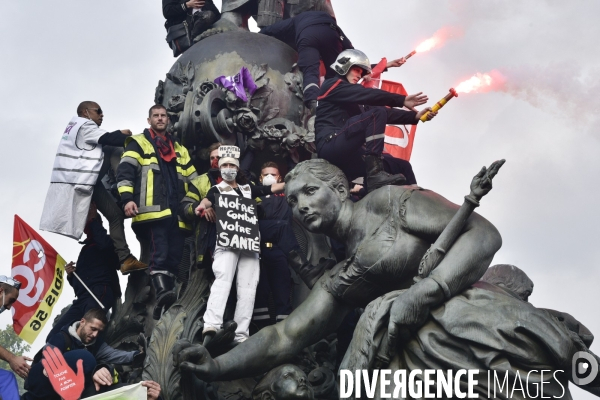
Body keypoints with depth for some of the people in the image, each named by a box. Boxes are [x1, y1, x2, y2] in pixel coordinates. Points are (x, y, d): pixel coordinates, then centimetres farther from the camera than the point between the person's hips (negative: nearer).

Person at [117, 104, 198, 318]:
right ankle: (162, 293, -33)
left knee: (174, 257, 0)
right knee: (159, 254, -21)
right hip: (153, 211, -6)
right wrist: (127, 198, -17)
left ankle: (164, 299, 2)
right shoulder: (138, 143, 12)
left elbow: (193, 181, 28)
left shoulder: (180, 149, 27)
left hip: (176, 213, 6)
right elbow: (125, 171, -2)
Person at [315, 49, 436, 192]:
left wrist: (414, 116, 5)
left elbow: (384, 114, 18)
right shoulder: (332, 85, 5)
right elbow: (366, 95, -11)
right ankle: (375, 175, -32)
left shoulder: (353, 101, 30)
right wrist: (402, 100, -19)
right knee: (376, 114, -22)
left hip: (346, 153, 9)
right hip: (330, 144, -9)